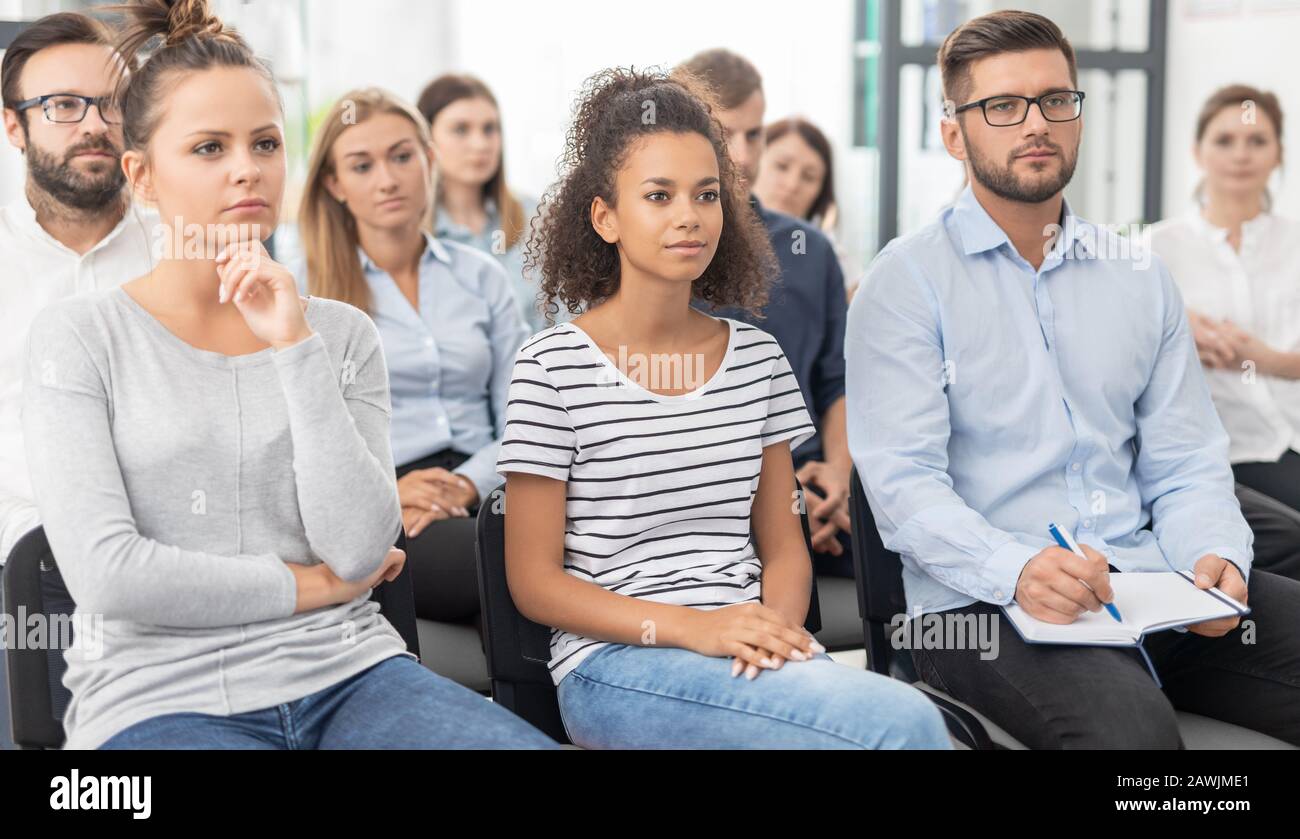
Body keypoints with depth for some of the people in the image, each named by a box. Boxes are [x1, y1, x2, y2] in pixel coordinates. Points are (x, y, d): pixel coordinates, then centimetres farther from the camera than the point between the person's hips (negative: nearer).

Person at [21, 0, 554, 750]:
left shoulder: (341, 332, 10)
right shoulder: (79, 338, 2)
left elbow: (360, 550, -4)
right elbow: (106, 572, -8)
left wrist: (295, 346, -8)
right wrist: (304, 586, -1)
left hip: (348, 675, 3)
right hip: (164, 697, -3)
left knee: (533, 743, -21)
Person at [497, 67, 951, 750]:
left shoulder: (757, 357, 11)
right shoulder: (553, 366, -3)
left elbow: (783, 546, 15)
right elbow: (534, 582, -3)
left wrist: (776, 624, -8)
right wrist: (689, 627, -16)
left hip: (750, 657, 5)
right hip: (614, 664, -5)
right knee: (908, 723, -27)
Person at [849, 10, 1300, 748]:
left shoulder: (1140, 278, 17)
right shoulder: (909, 280, 0)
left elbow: (1186, 464, 14)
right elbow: (904, 480, -10)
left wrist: (1214, 556, -9)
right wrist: (1017, 570, -27)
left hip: (1150, 585, 6)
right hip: (982, 603, -6)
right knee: (1130, 723, -36)